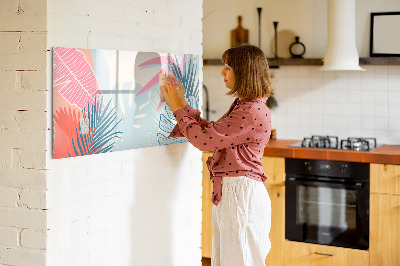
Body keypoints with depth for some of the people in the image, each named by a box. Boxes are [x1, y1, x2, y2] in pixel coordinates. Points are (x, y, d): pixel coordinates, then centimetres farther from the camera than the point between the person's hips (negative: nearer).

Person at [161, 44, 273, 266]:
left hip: (241, 193, -10)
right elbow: (210, 131, 16)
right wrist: (182, 104, 14)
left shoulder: (253, 112, -20)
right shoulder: (242, 106, 14)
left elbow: (204, 139, -19)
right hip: (228, 192, 10)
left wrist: (178, 108, -7)